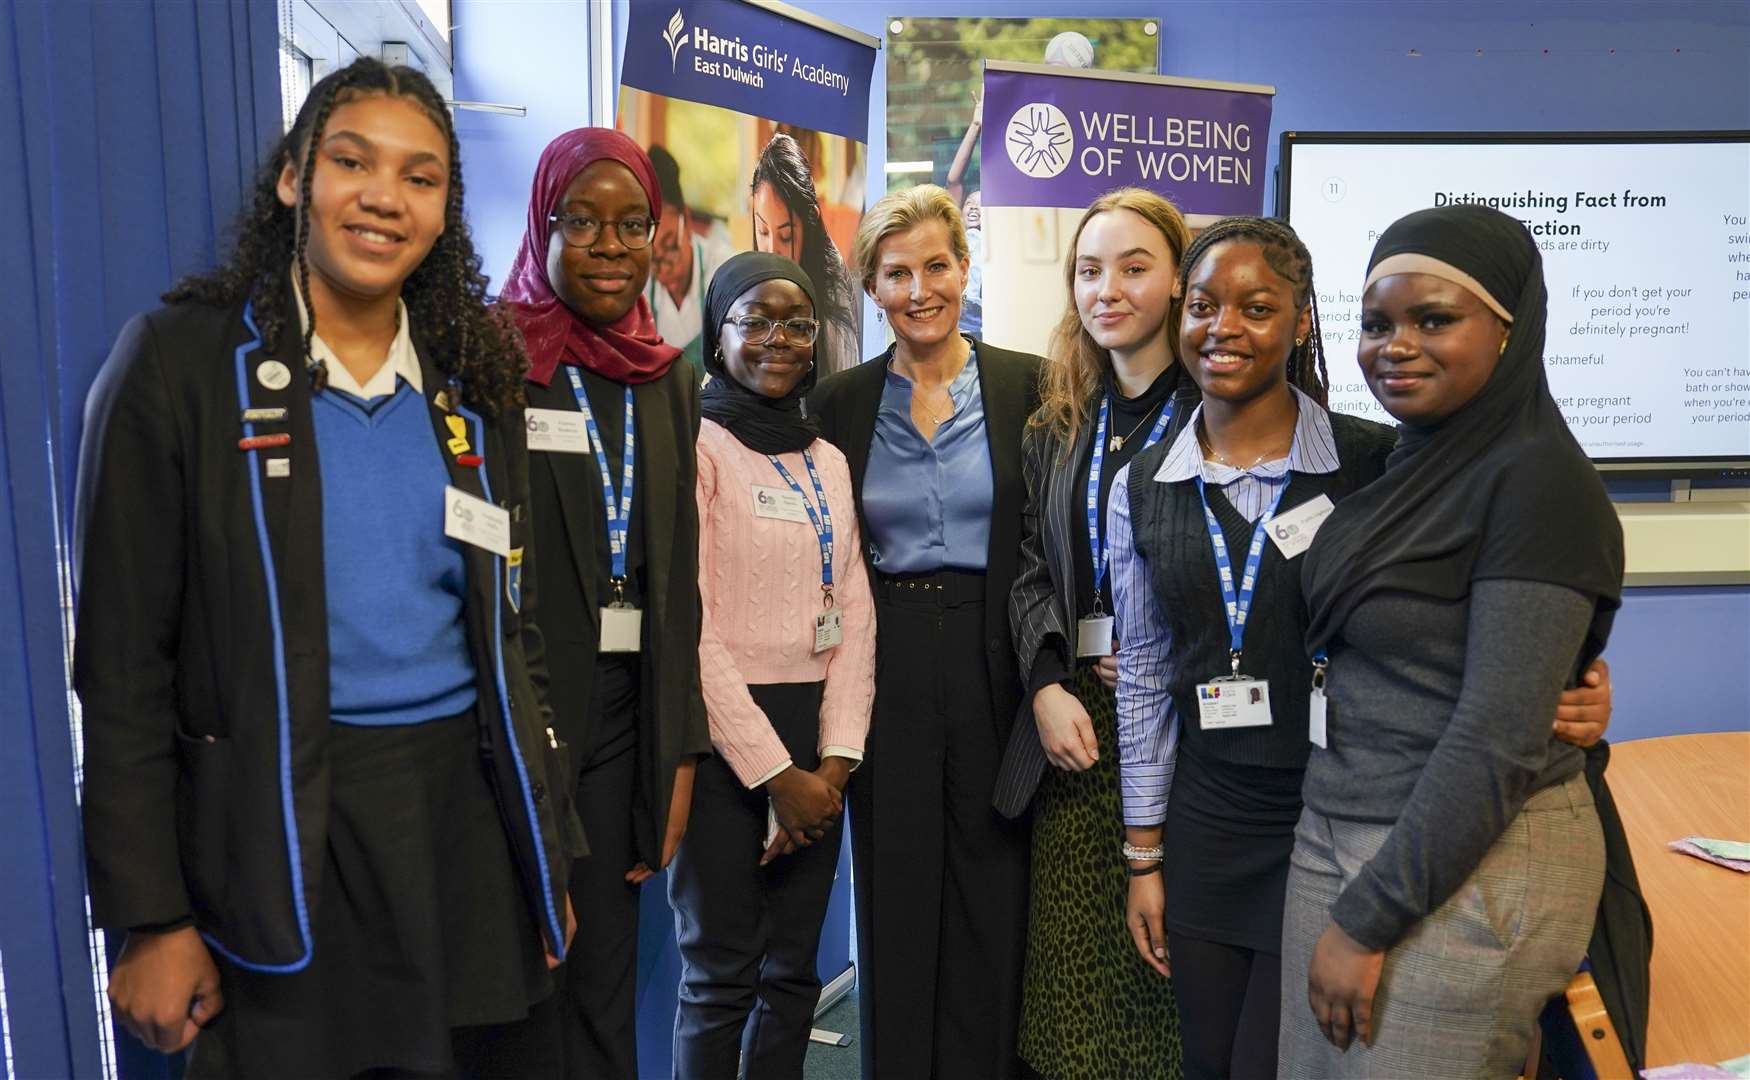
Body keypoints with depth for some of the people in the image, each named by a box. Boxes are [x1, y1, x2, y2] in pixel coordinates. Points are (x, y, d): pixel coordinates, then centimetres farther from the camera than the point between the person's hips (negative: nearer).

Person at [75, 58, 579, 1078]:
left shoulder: (475, 381, 6)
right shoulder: (184, 360, -7)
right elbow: (122, 659, -6)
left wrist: (550, 855, 10)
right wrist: (152, 918, -7)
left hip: (469, 807, 4)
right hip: (278, 830, -4)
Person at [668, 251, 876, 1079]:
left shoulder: (828, 461, 12)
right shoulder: (697, 446, -7)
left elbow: (854, 617, 7)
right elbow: (690, 630, -13)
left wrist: (835, 760, -4)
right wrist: (774, 771, -14)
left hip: (816, 736, 6)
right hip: (724, 736, -5)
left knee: (793, 971, 13)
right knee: (720, 976, 4)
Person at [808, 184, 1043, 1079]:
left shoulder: (1027, 386, 0)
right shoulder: (840, 402, 4)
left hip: (996, 663, -1)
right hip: (885, 668, 1)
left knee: (991, 893, 9)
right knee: (894, 897, 11)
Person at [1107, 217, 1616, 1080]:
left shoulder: (1379, 462, -10)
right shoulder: (1140, 490, 0)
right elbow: (1145, 678, 4)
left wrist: (1567, 694, -23)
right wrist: (1145, 858, 7)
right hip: (1205, 824, 4)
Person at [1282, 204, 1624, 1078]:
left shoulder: (1538, 477, -16)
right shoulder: (1404, 463, 8)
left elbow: (1499, 738, -20)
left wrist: (1367, 919, -17)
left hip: (1466, 866, -7)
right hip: (1334, 835, 7)